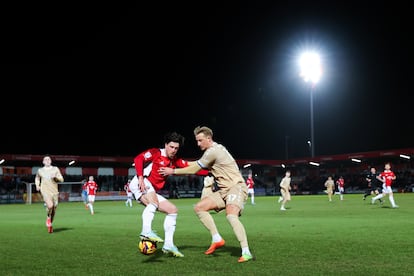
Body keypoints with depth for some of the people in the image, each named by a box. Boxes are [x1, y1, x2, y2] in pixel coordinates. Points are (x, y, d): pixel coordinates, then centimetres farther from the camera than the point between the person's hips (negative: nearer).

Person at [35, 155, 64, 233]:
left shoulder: (55, 169, 8)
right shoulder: (40, 170, 8)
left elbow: (61, 179, 5)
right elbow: (37, 178, 28)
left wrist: (55, 177, -14)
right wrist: (37, 185, 11)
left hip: (54, 192, 2)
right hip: (45, 191, -2)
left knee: (54, 209, 8)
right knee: (50, 206, -28)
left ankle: (50, 225, 30)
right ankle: (48, 218, 2)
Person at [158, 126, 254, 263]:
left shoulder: (213, 151, -14)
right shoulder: (214, 150, 15)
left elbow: (194, 169, -9)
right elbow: (197, 164, 28)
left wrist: (173, 171, -1)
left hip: (236, 187, -10)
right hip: (223, 190, 10)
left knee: (231, 216, -32)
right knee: (199, 207, -1)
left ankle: (246, 253, -30)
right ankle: (217, 239, 1)